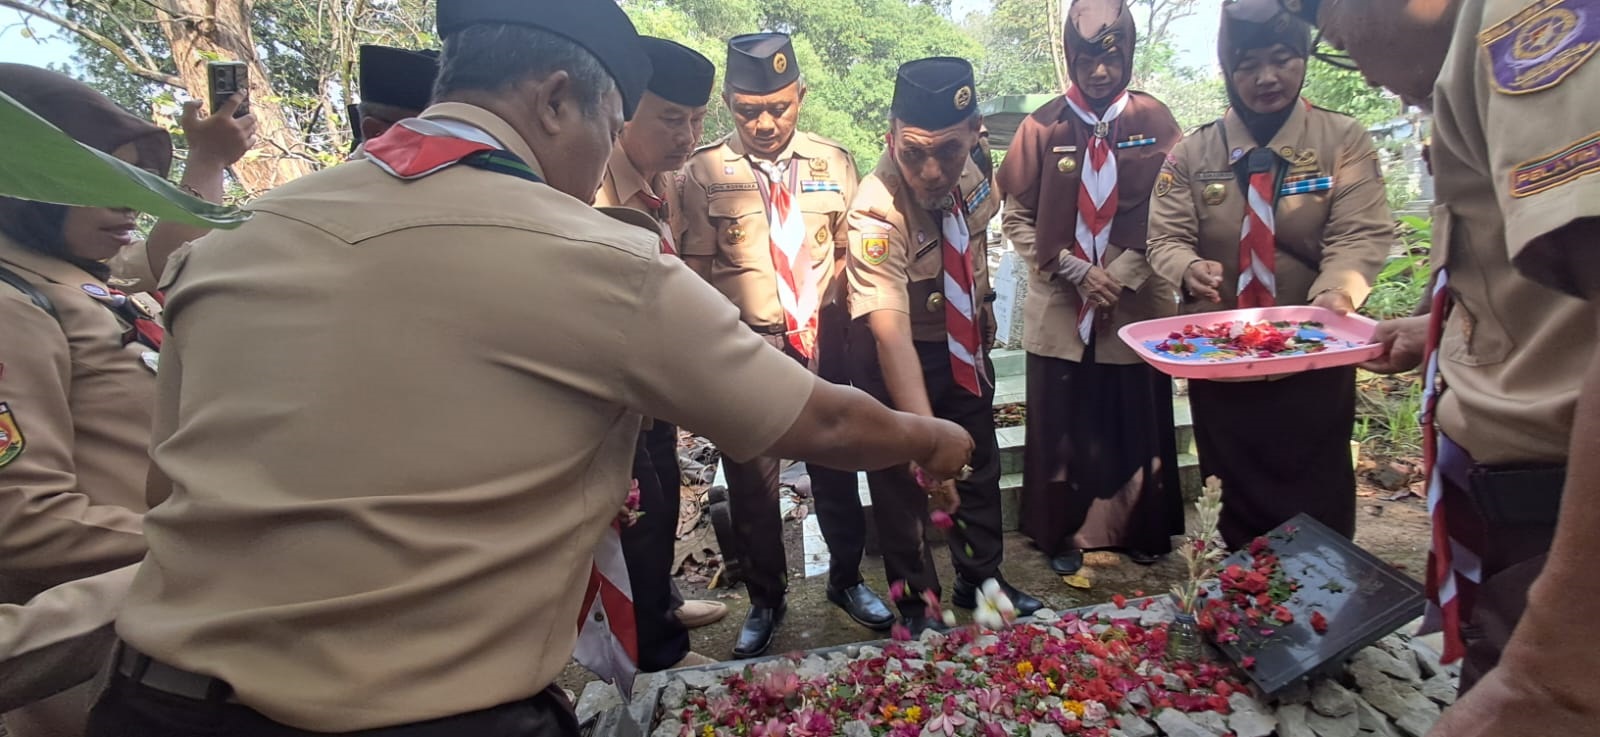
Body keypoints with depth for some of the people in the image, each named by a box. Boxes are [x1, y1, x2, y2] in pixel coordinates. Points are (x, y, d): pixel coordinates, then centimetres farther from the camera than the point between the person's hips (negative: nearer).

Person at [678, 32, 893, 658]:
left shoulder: (833, 162, 2)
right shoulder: (703, 173, -5)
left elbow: (846, 250, 7)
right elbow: (696, 269, -4)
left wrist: (824, 320, -4)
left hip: (823, 338, 2)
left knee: (835, 465, 13)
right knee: (751, 479, 9)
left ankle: (847, 580, 36)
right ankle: (765, 600, 30)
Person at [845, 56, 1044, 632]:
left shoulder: (968, 171, -15)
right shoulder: (876, 213, -35)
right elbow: (890, 333, -46)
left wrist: (983, 305, 13)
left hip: (965, 345, 7)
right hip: (899, 355, -6)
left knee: (979, 466, 20)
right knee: (904, 481, 8)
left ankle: (981, 579, 44)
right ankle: (917, 606, 33)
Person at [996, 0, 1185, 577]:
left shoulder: (1154, 121, 1)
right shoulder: (1043, 127, -2)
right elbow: (1017, 220, -1)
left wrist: (1122, 275, -12)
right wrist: (1077, 271, -10)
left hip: (1137, 306, 1)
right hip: (1060, 307, -1)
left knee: (1138, 425, 11)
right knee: (1061, 429, 7)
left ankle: (1144, 532, 31)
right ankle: (1063, 535, 25)